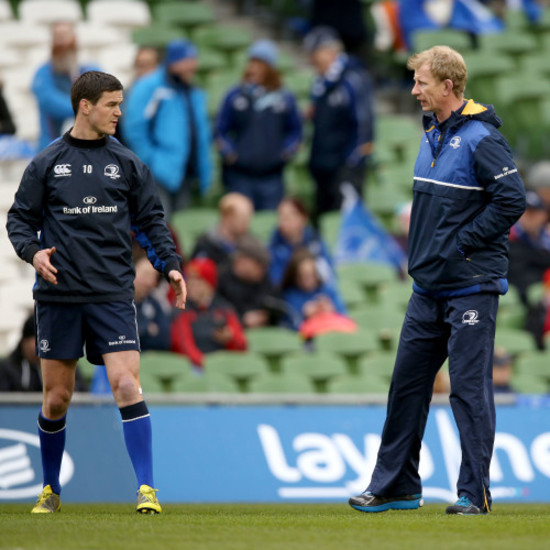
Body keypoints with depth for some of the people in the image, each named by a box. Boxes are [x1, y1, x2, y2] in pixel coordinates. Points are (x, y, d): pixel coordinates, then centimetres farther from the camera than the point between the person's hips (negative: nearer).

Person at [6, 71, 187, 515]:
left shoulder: (127, 163, 9)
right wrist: (33, 251, -12)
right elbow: (21, 219, 8)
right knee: (56, 399, 5)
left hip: (113, 295, 0)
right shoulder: (46, 164, 6)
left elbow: (151, 220, 13)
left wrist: (170, 265, -1)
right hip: (58, 296, 0)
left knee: (126, 385, -15)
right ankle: (51, 490, 22)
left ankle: (146, 487, -12)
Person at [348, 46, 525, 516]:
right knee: (407, 382, 10)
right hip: (429, 287, 9)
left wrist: (462, 243, -17)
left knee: (470, 388, -4)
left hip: (471, 287, -9)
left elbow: (512, 200, -20)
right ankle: (397, 485, 18)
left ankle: (475, 492, 2)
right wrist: (427, 249, 13)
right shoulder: (432, 137, 14)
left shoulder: (481, 139, -14)